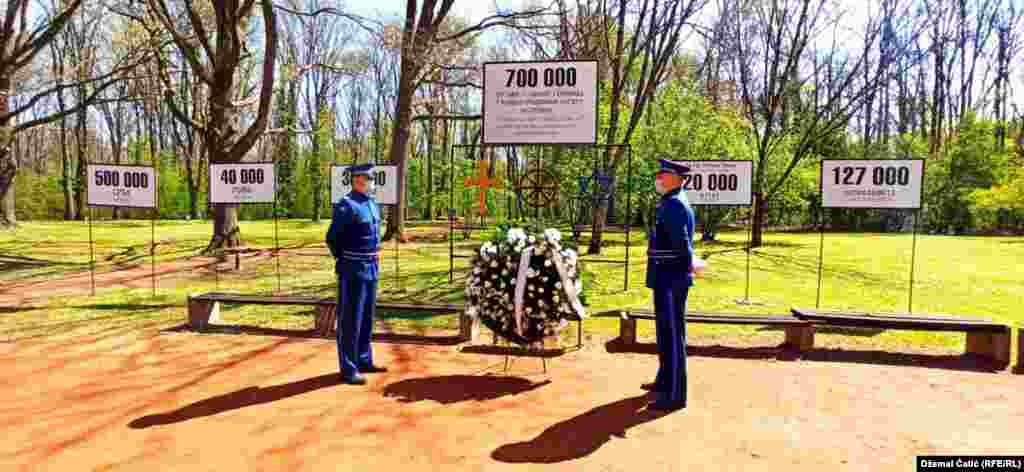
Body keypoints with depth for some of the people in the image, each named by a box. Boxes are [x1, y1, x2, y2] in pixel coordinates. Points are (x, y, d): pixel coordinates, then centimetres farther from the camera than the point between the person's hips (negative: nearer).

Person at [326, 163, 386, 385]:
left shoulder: (373, 203, 12)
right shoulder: (346, 205, -14)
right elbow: (332, 238, -12)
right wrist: (345, 261, -2)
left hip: (372, 269, 8)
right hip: (354, 271, -8)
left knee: (367, 319, 16)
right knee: (350, 321, -1)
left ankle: (364, 361, 29)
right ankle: (348, 370, 7)